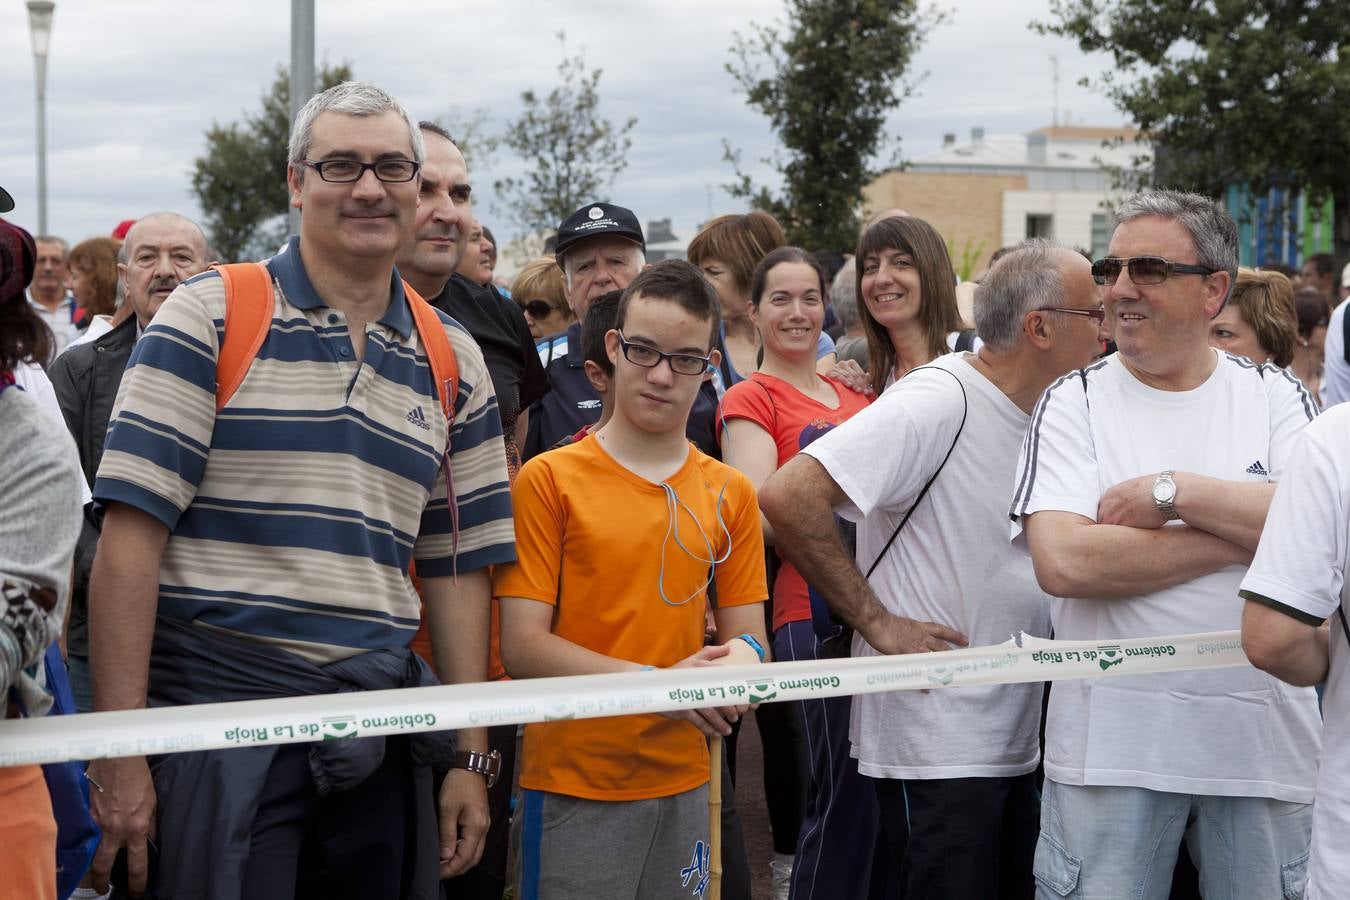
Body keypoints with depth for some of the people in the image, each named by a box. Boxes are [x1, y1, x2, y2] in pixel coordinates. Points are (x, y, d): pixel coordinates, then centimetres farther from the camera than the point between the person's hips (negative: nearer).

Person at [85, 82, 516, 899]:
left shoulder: (452, 362, 12)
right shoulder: (211, 316, -3)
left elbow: (459, 569, 14)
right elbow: (132, 533, -8)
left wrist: (471, 757, 9)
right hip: (219, 711, -4)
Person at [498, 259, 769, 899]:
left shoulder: (729, 494, 9)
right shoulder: (548, 480, -4)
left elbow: (746, 631, 10)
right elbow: (523, 647, -10)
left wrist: (742, 655, -14)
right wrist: (656, 682, -20)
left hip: (682, 783, 4)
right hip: (572, 786, -4)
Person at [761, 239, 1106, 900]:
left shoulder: (1042, 417, 10)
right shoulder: (940, 400, -16)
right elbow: (787, 498, -24)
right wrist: (878, 622, -19)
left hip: (1015, 746, 8)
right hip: (936, 752, -8)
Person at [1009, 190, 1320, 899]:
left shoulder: (1276, 396, 6)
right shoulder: (1075, 402, 1)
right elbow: (1061, 562, -15)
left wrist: (1172, 491, -15)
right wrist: (1247, 536, -13)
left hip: (1262, 735, 2)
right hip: (1112, 740, -1)